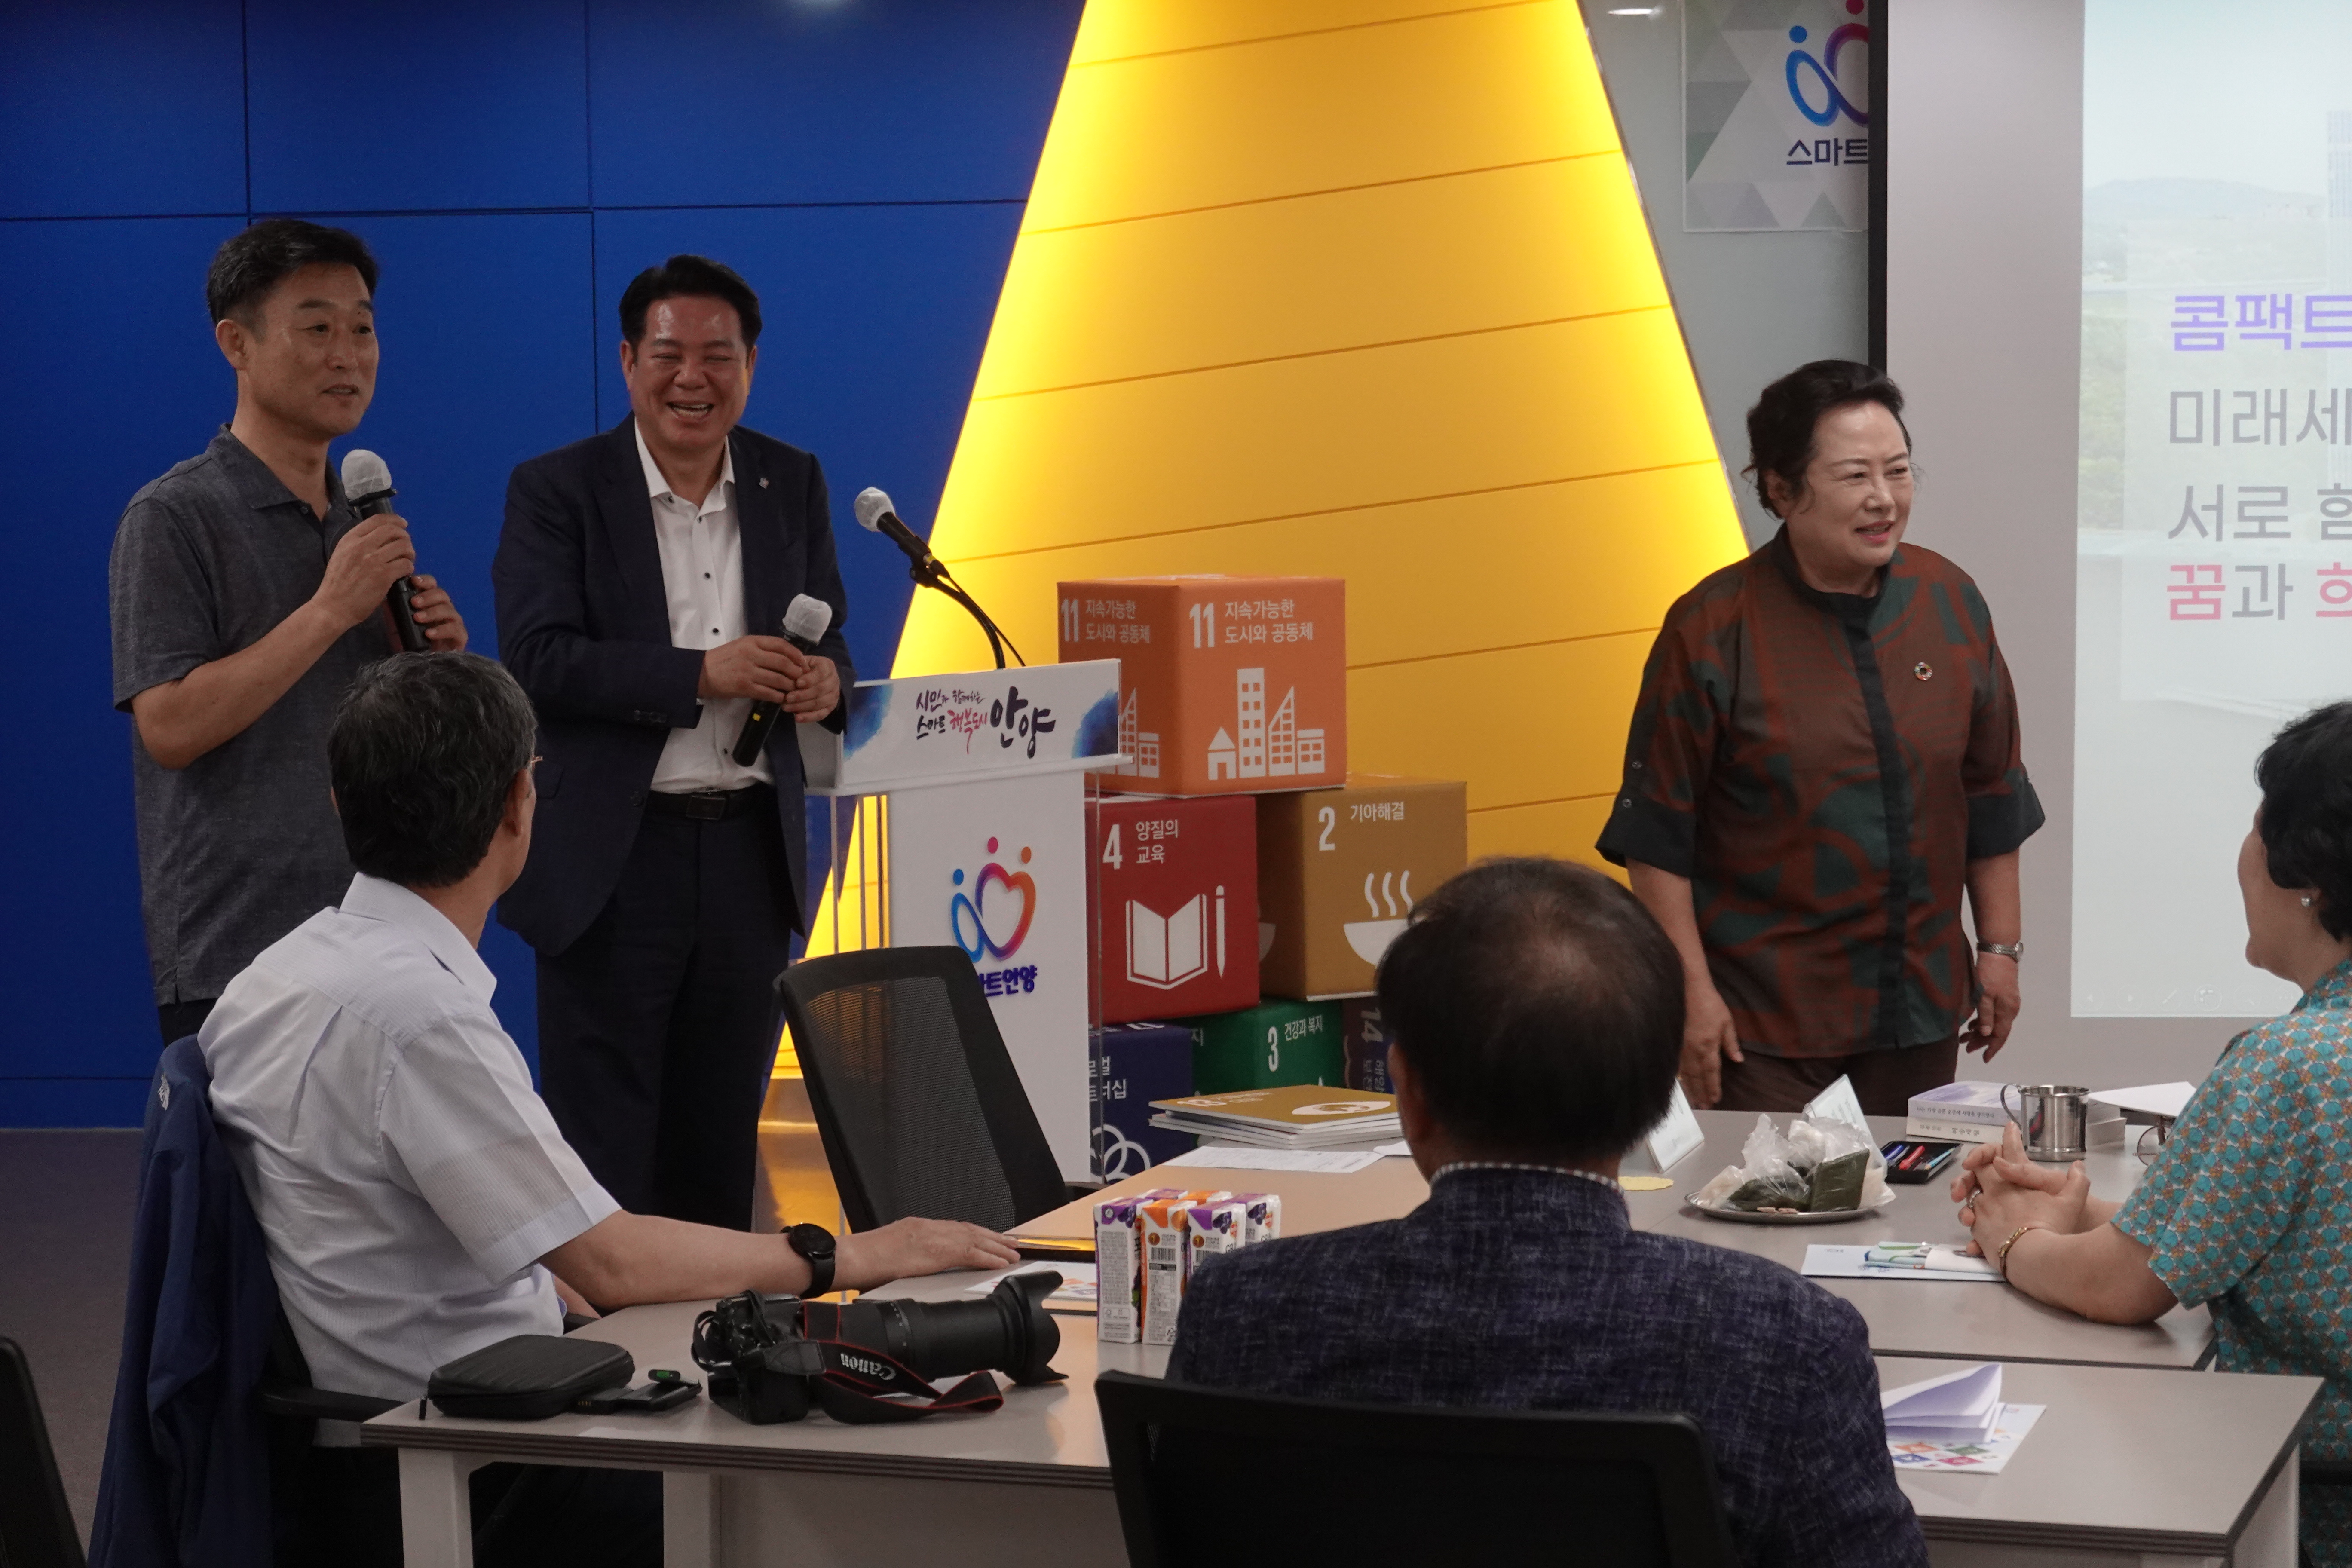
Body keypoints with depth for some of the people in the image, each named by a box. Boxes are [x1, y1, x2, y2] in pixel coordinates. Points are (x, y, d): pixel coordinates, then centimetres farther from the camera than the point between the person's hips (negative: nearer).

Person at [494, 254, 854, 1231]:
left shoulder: (792, 485, 10)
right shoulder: (558, 490, -4)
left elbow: (826, 641, 15)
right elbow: (536, 661, -14)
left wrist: (825, 682, -10)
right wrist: (700, 674, -23)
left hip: (751, 851, 4)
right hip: (614, 859, -4)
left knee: (723, 1143, 12)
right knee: (604, 1153, 0)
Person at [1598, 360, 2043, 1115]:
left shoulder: (1949, 602, 3)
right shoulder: (1712, 629, -10)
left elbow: (1993, 794, 12)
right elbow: (1657, 834, -8)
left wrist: (2000, 948, 11)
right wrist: (1691, 990, -11)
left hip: (1922, 1008, 4)